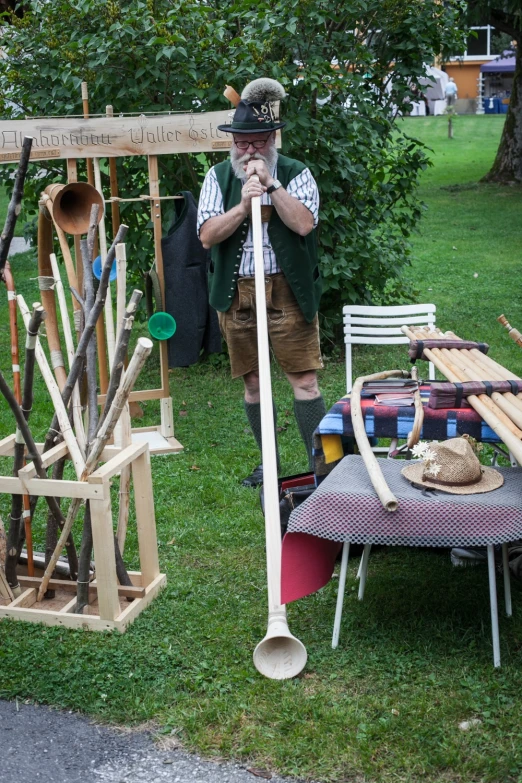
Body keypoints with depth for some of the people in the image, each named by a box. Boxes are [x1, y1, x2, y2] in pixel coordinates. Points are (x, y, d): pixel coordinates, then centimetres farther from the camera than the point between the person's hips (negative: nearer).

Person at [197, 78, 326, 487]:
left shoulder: (295, 173, 1)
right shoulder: (219, 177, 7)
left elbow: (304, 224, -16)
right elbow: (207, 235, -5)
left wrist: (271, 185, -17)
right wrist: (243, 205, -17)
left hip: (287, 292, -3)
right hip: (237, 294, 3)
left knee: (304, 379, -4)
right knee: (252, 381, 10)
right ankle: (270, 463, 24)